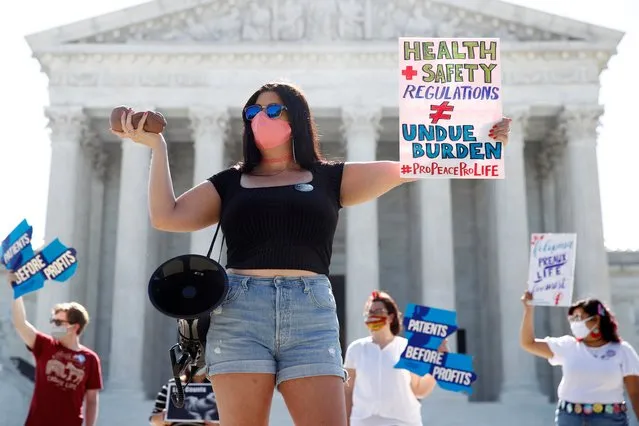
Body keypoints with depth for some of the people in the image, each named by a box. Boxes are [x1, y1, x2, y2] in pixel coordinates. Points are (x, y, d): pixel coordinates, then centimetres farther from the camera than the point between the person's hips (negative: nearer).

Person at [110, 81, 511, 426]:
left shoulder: (329, 178, 17)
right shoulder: (230, 183, 19)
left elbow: (405, 168, 12)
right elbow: (167, 217, 11)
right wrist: (158, 146, 11)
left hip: (311, 316, 0)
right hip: (239, 314, 1)